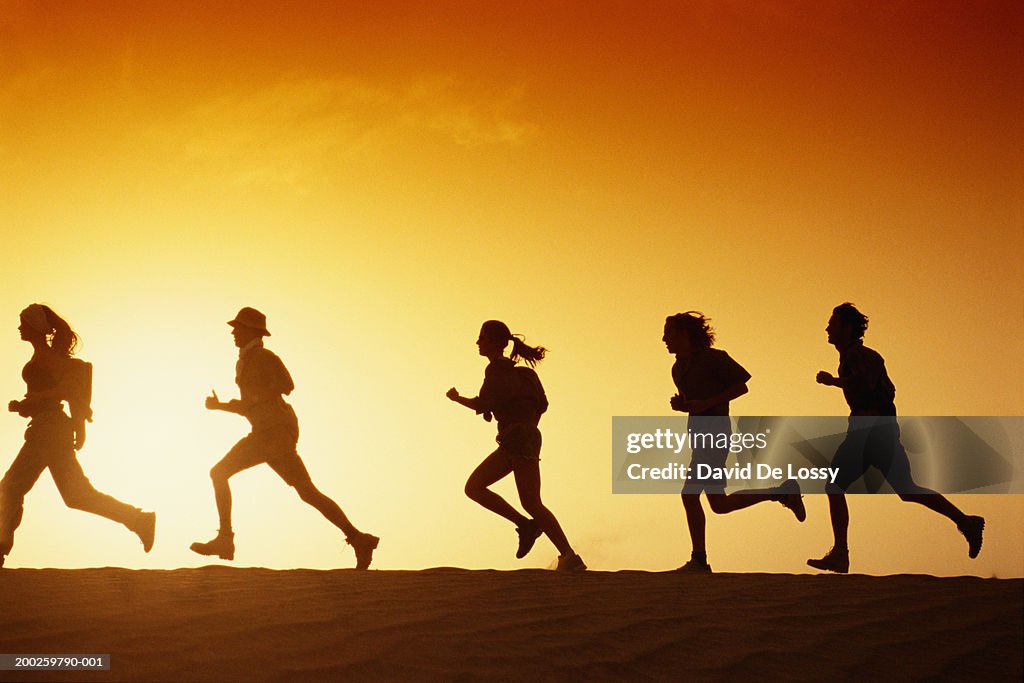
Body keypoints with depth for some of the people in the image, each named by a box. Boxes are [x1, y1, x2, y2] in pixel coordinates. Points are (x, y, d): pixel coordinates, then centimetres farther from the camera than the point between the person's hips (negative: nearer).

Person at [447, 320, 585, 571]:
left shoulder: (498, 368, -4)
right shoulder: (512, 369, 23)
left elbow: (483, 405, -14)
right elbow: (541, 403, 23)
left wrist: (457, 398, 4)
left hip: (519, 438, -10)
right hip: (511, 445, 10)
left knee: (531, 502, -17)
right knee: (474, 487, 3)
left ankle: (569, 557, -20)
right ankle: (525, 525, -6)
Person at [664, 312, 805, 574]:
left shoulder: (713, 358, -8)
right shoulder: (679, 368, 16)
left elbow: (741, 386, -6)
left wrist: (707, 403, -16)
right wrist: (679, 404, 3)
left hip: (715, 435, -9)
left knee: (690, 494, -13)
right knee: (719, 505, 6)